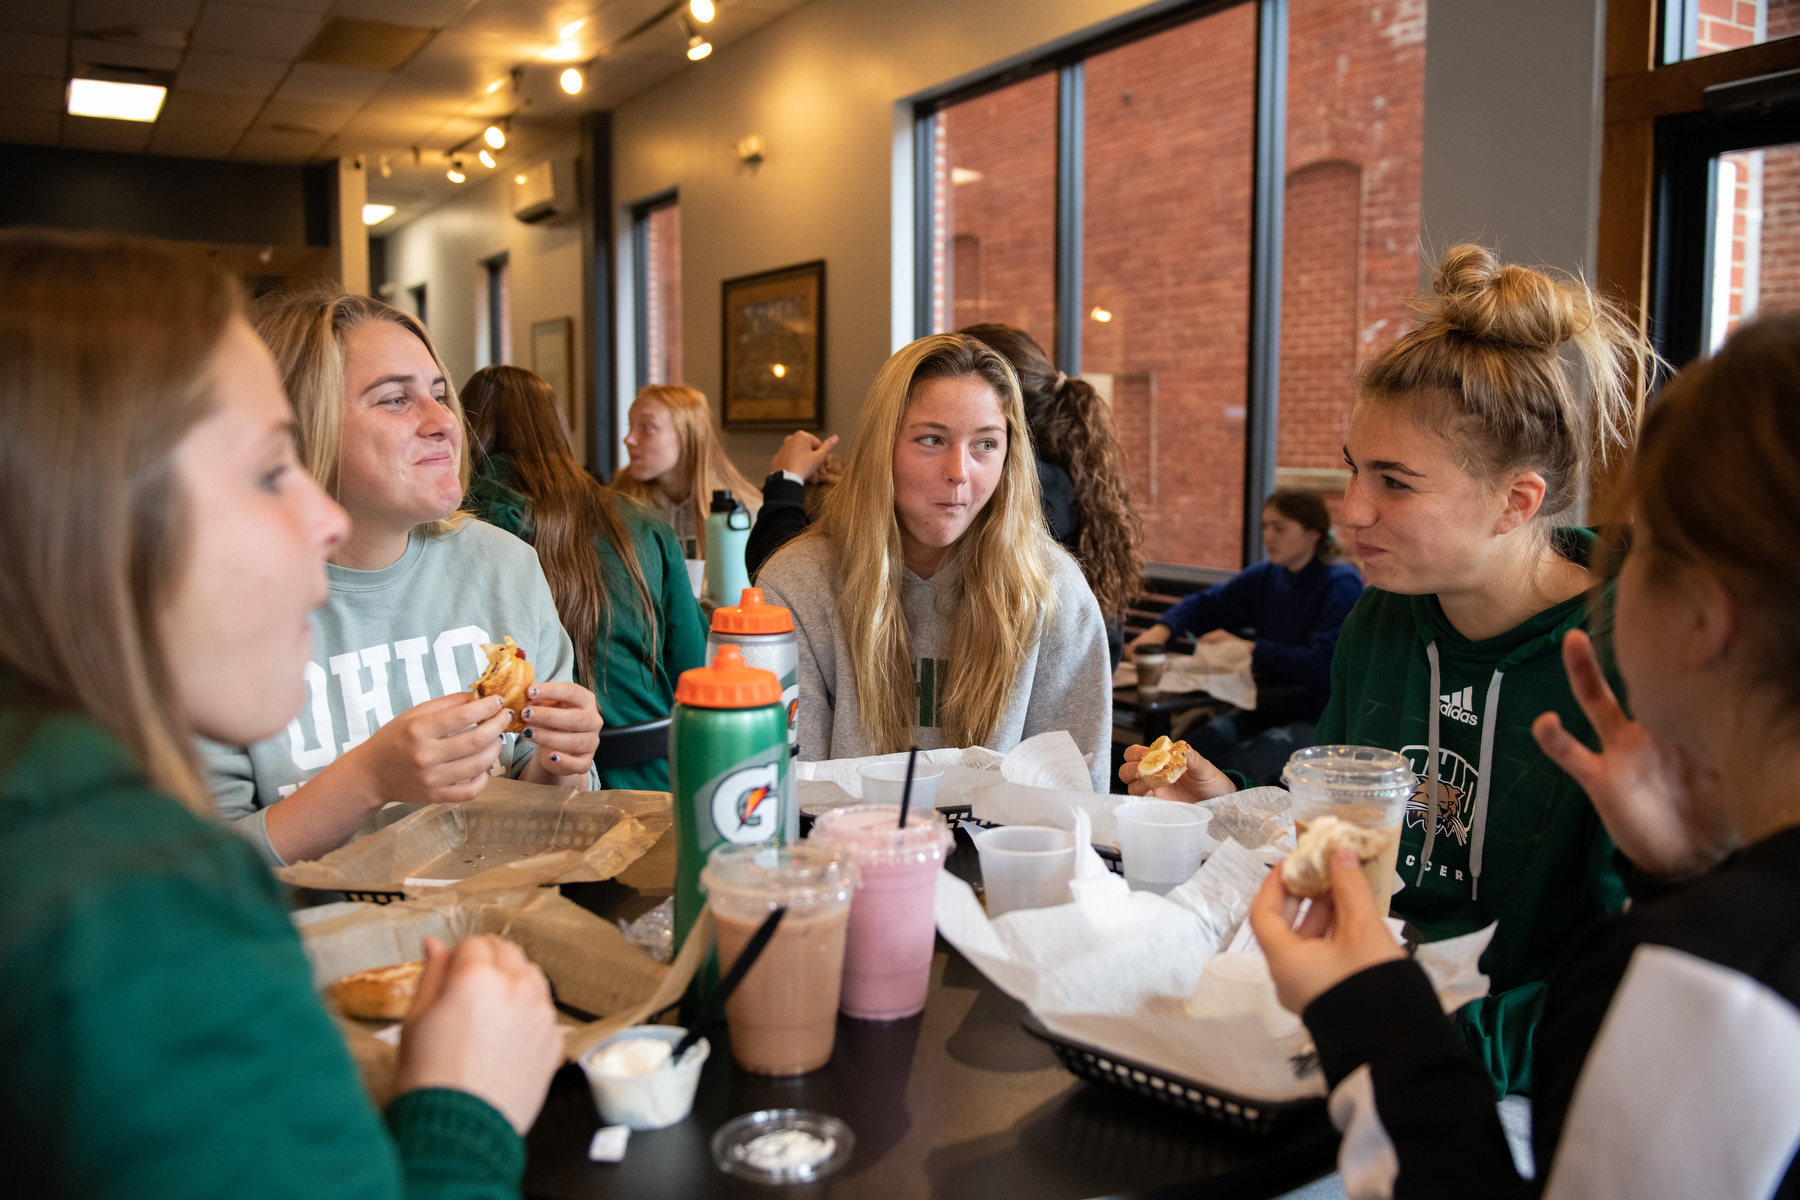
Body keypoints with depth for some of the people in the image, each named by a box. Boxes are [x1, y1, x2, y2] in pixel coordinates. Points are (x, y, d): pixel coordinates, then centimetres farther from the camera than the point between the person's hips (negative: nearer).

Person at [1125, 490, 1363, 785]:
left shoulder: (1342, 584, -10)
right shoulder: (1265, 577, 11)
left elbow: (1326, 664, -22)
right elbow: (1204, 605, 18)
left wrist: (1249, 648, -20)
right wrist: (1162, 629, -4)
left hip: (1318, 719, -6)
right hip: (1267, 710, 6)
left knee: (1234, 771, -30)